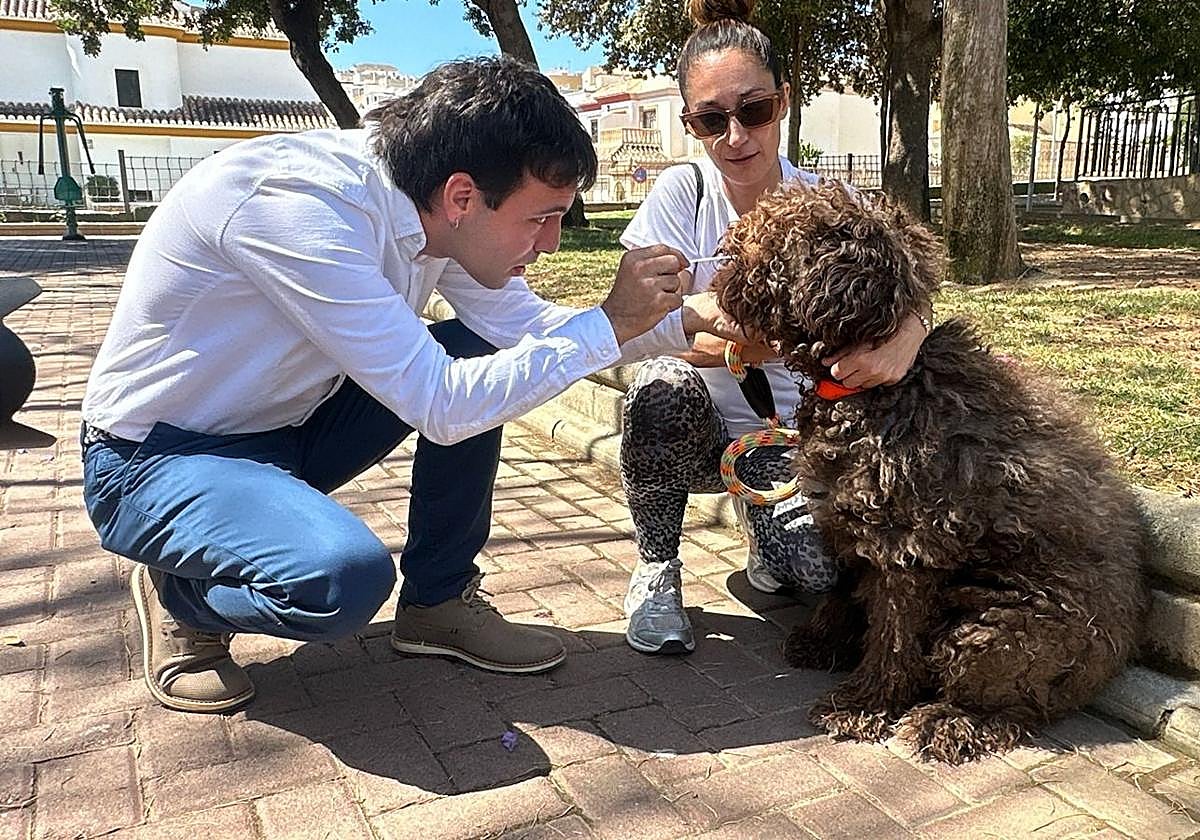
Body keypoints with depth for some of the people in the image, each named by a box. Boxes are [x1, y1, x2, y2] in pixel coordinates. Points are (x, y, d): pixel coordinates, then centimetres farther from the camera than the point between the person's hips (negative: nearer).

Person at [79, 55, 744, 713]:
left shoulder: (428, 204, -9)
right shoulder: (297, 205, -33)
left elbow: (526, 325, 0)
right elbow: (439, 404, -33)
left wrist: (683, 318, -8)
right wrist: (611, 324, -25)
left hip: (286, 426, 8)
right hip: (152, 460, -7)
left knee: (479, 359, -5)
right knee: (346, 578, -34)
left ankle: (439, 601, 6)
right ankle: (179, 595, 0)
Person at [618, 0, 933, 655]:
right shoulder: (679, 194, -11)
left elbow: (906, 303, -17)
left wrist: (907, 330, -44)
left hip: (787, 431, 0)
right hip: (689, 428, 0)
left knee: (818, 570, -26)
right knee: (667, 384, -34)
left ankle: (759, 512, 11)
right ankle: (655, 570, -10)